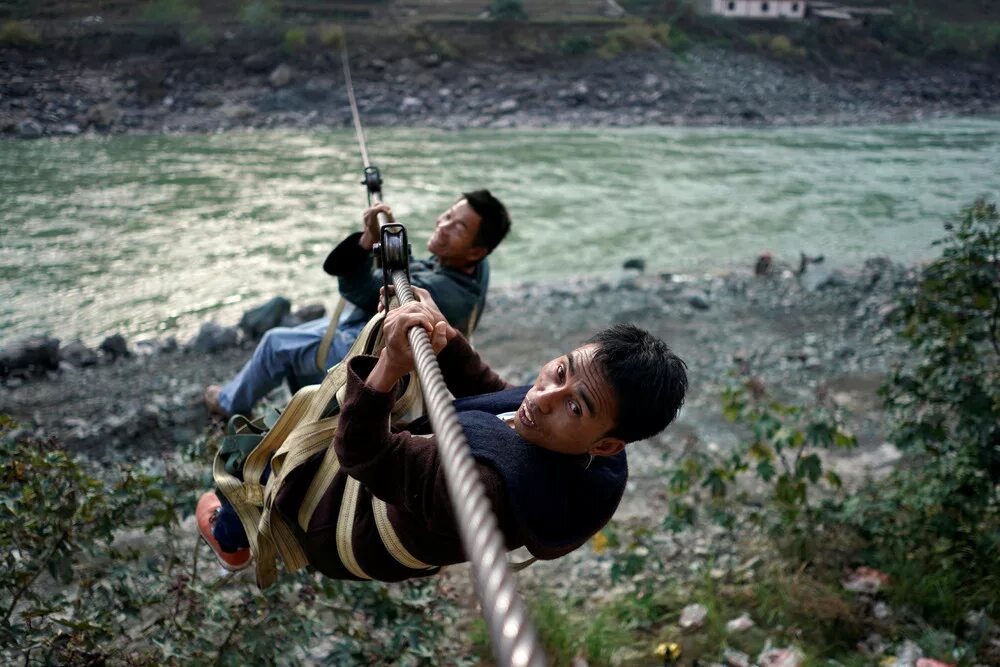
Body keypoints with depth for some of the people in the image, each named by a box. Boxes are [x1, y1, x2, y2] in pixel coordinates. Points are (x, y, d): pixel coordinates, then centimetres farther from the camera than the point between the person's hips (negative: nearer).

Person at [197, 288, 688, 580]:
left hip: (345, 538, -7)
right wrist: (447, 342, -16)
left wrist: (389, 366, -54)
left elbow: (358, 452, -39)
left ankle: (231, 541, 47)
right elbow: (494, 396, -4)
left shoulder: (485, 487, -49)